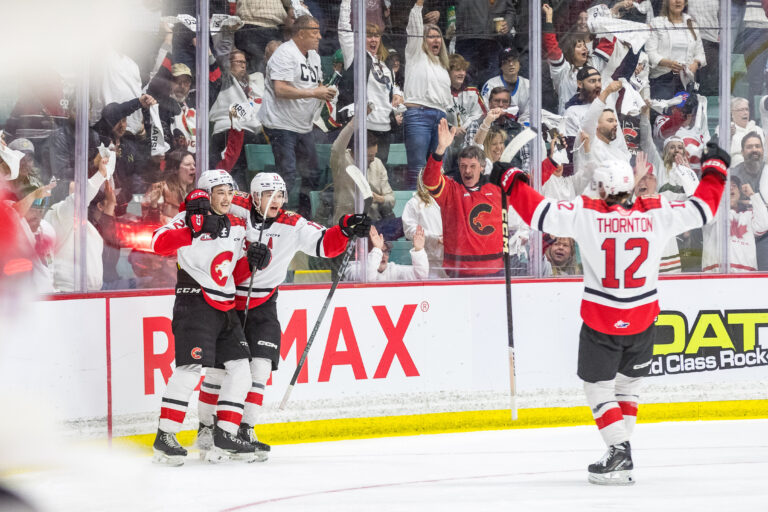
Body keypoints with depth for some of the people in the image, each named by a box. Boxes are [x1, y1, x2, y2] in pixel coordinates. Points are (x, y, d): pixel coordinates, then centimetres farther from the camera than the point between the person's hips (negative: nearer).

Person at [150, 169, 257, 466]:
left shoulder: (237, 227, 15)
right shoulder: (188, 219, -7)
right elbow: (159, 244, -25)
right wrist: (194, 228, -34)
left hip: (225, 308, 8)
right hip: (194, 304, -8)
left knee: (239, 369, 3)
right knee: (191, 368, -17)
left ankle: (224, 437, 9)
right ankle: (164, 438, -13)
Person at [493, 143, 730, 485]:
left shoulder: (586, 214, -12)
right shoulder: (656, 213, -5)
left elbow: (538, 211, -13)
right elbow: (703, 208, 5)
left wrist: (511, 180, 1)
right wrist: (715, 169, 20)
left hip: (601, 322, -3)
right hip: (642, 320, 3)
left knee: (598, 385, 7)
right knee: (628, 381, 22)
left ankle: (619, 451, -7)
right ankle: (620, 452, 22)